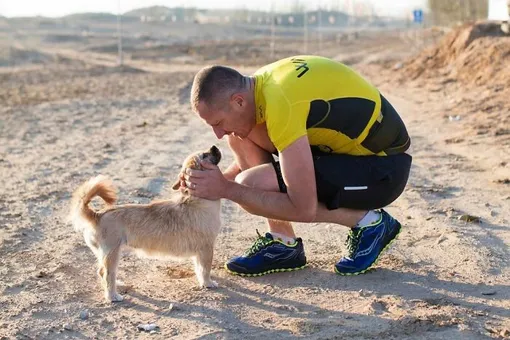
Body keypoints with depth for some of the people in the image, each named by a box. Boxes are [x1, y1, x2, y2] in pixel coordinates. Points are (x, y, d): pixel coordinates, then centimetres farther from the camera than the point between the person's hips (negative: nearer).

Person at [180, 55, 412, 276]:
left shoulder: (281, 104, -30)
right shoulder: (260, 83, -3)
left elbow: (304, 209, -28)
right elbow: (251, 159, 17)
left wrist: (227, 189, -22)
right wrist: (219, 179, -2)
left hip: (384, 167, -9)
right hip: (349, 147, 9)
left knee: (251, 184, -22)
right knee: (239, 136, 0)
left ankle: (368, 222, -6)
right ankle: (283, 243, 5)